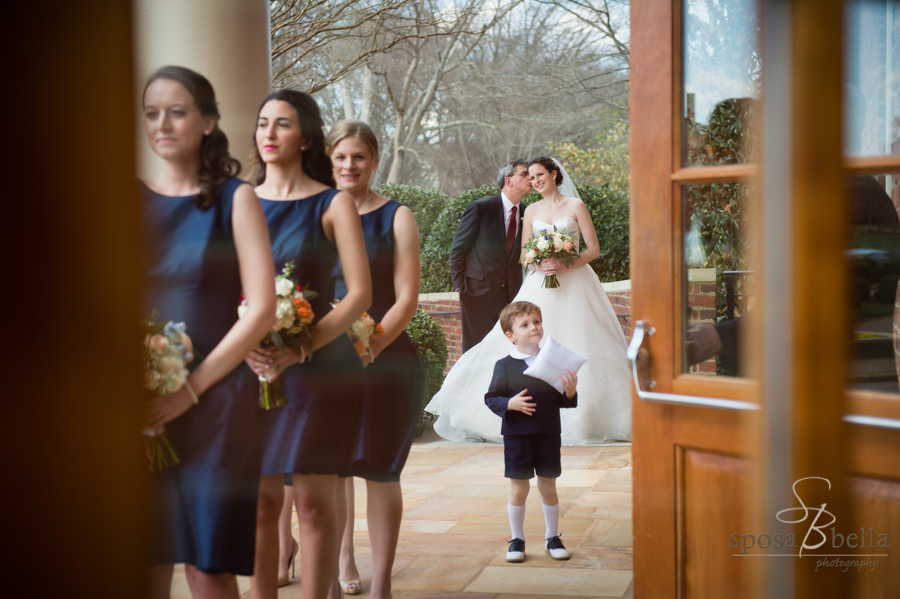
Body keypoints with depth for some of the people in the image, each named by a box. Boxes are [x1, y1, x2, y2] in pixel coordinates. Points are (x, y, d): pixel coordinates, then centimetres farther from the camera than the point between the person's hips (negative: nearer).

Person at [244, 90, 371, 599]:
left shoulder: (333, 204, 0)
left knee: (314, 499, -2)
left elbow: (360, 295, -6)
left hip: (319, 370, -3)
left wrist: (296, 350, -15)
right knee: (262, 498, 3)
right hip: (252, 369, 3)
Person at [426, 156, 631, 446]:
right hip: (539, 287, 3)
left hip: (574, 285, -3)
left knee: (576, 351, -6)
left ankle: (582, 419, 2)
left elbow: (594, 249, -1)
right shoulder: (531, 211, 13)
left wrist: (566, 265, -16)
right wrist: (540, 264, -11)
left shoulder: (576, 206, 3)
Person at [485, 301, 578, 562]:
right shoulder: (505, 365, -4)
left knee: (548, 487, 10)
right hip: (517, 435, -2)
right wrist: (511, 403, -20)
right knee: (518, 489, 4)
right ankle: (517, 539, 18)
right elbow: (491, 398, -3)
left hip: (548, 434, 2)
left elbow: (563, 401, 9)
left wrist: (570, 392, -12)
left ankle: (552, 537, 24)